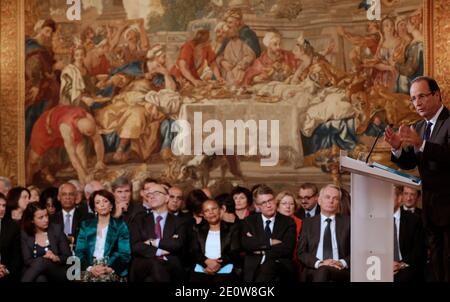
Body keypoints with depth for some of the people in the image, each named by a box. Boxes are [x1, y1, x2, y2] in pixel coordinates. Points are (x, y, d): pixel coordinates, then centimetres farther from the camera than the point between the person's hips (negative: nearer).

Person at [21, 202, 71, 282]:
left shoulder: (56, 230, 5)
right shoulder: (25, 234, 6)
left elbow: (68, 257, 6)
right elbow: (27, 261, -2)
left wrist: (56, 258, -15)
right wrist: (44, 258, -20)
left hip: (58, 273, 0)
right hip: (37, 273, 0)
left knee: (41, 261, -34)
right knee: (40, 279, -40)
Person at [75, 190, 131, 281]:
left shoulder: (120, 226, 9)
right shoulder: (86, 225, 15)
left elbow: (125, 254, 1)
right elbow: (79, 252, 7)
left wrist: (110, 269, -15)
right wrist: (90, 268, -11)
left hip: (112, 272, -1)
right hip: (90, 270, 1)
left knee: (106, 277, -32)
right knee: (87, 277, -30)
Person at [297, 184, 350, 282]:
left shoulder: (348, 222, 15)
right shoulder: (308, 223, 17)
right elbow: (301, 253, 8)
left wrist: (343, 263, -10)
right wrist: (319, 263, -11)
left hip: (341, 271, 0)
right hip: (313, 272, 0)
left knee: (323, 271, -35)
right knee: (321, 269, -37)